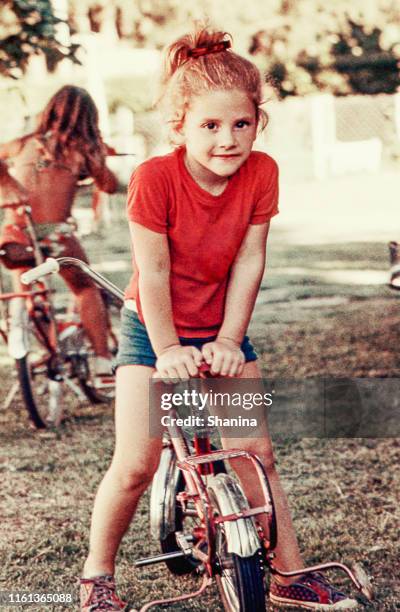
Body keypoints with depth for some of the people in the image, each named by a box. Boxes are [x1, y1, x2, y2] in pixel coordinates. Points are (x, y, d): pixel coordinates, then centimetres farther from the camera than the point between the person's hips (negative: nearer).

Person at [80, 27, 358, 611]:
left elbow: (249, 262, -10)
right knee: (134, 465, -10)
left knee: (255, 452, 1)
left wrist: (228, 340, -13)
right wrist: (168, 351, -17)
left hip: (221, 332, 3)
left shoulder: (261, 172, -13)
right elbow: (153, 273, -20)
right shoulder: (155, 178, -24)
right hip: (154, 330, -3)